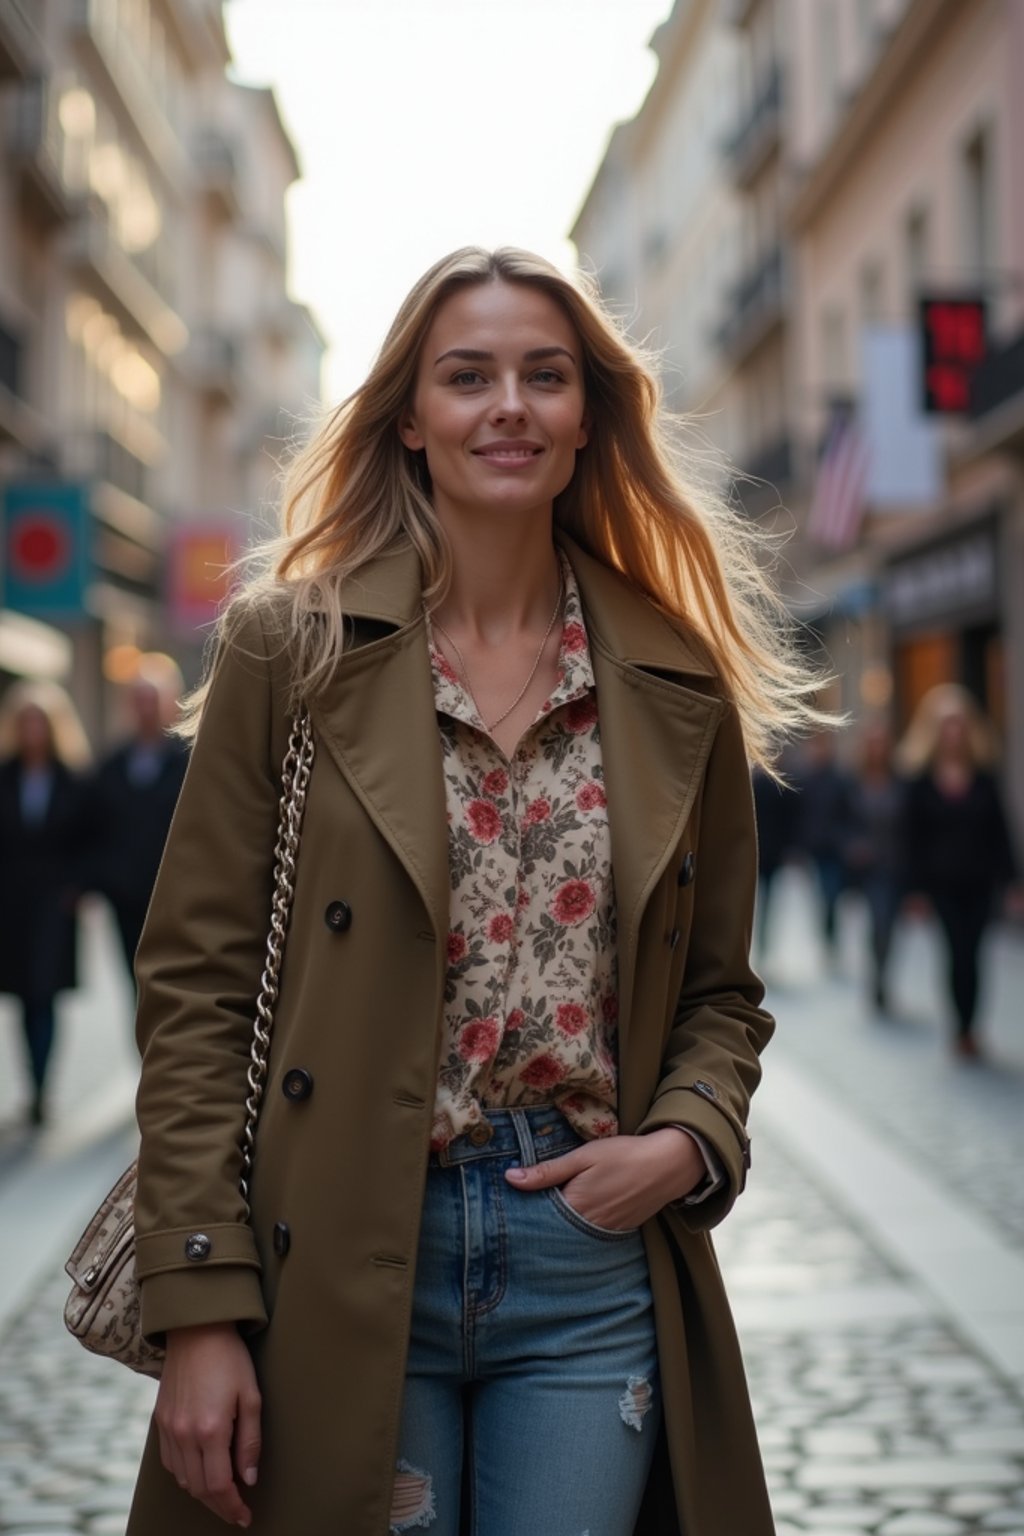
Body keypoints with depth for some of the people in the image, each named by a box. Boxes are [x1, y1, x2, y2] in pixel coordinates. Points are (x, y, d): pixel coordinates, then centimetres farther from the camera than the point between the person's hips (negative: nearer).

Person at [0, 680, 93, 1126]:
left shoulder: (73, 783, 1)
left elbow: (87, 841, 2)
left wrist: (77, 888, -6)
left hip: (54, 901, -2)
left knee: (45, 995, -7)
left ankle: (39, 1090, -5)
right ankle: (37, 1087, 17)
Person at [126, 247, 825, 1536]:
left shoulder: (680, 688, 5)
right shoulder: (290, 649, -2)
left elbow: (721, 993, 13)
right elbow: (194, 988, -4)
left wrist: (687, 1142, -7)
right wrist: (202, 1308, -10)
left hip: (598, 1259, 2)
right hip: (341, 1267, -2)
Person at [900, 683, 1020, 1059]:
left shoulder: (984, 780, 4)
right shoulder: (921, 783, 0)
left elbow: (999, 831, 5)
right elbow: (914, 839, 0)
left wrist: (1009, 881, 1)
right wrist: (916, 887, -2)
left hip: (979, 882, 2)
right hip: (942, 882, -2)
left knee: (968, 953, 4)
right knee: (960, 953, -6)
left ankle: (966, 1029, 14)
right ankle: (965, 1028, 2)